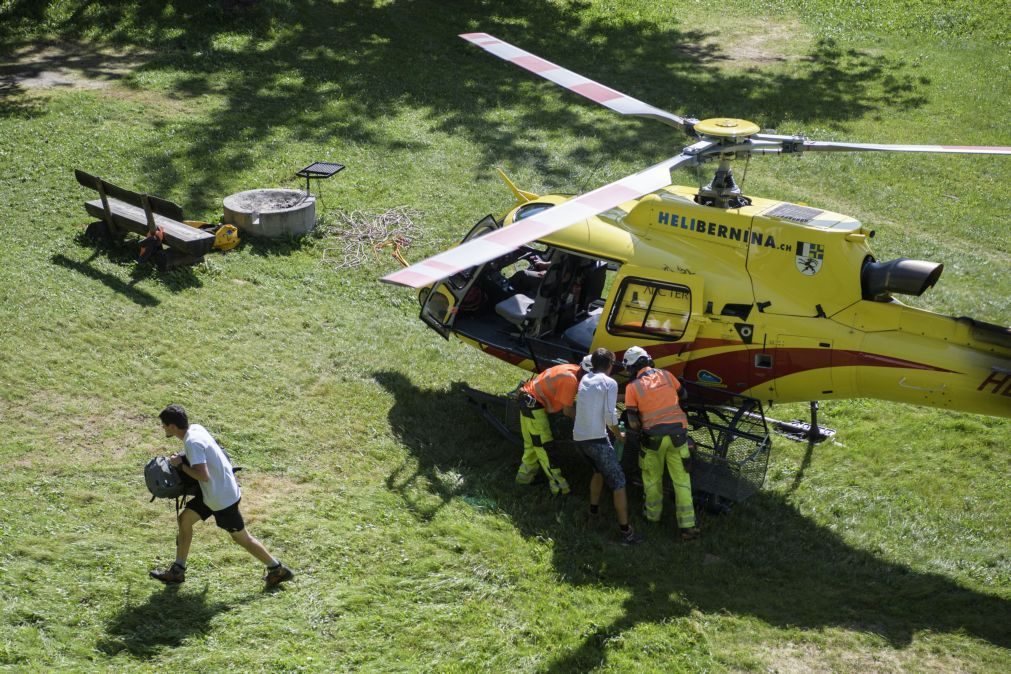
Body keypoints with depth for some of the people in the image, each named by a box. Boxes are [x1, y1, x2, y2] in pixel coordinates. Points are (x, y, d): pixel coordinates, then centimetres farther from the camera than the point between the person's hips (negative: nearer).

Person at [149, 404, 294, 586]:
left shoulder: (192, 442, -26)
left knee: (241, 538, 4)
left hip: (222, 497, -10)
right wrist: (181, 456, 6)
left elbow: (203, 476, -32)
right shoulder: (195, 428, 1)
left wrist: (181, 465, -20)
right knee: (185, 518, 13)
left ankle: (277, 570, 17)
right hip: (214, 492, 10)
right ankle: (178, 571, 21)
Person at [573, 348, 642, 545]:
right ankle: (626, 531, -6)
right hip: (596, 439, -7)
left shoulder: (584, 380, 14)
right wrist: (618, 434, 5)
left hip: (579, 437, 7)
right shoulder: (609, 383, -6)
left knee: (599, 470, 32)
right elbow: (610, 416, -11)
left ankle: (594, 509, 40)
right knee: (618, 481, -3)